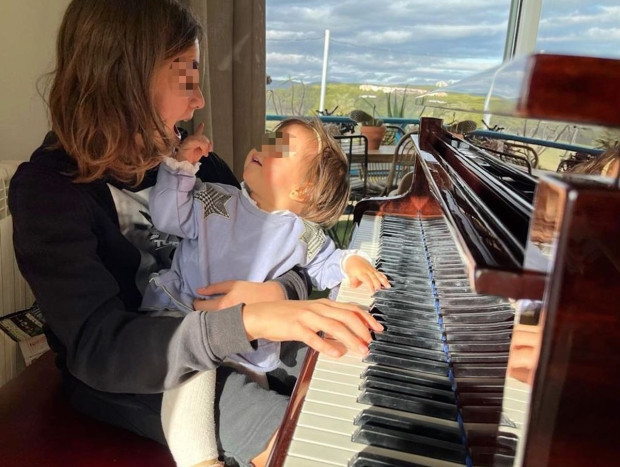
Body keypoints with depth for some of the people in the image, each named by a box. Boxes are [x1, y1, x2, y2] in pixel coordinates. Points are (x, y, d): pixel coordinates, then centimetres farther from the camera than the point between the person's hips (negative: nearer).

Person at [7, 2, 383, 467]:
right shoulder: (48, 187, -22)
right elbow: (100, 349, -34)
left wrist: (281, 291, -27)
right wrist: (251, 319, -47)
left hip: (201, 335, 6)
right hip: (127, 375, -6)